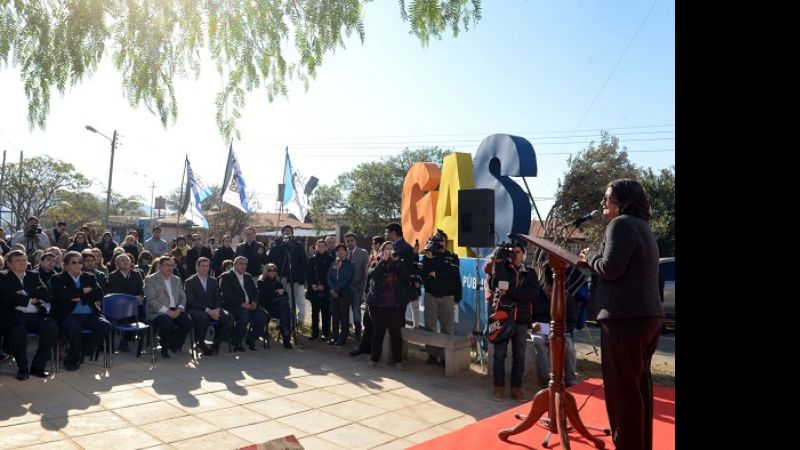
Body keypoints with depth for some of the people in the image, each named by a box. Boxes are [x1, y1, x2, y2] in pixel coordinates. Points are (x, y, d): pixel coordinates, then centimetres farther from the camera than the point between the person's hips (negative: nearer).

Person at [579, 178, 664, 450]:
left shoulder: (621, 223, -9)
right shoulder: (643, 227, 21)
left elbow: (610, 268, -18)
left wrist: (589, 256, 0)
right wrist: (593, 260, 16)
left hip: (625, 317, -10)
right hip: (648, 315, 10)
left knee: (622, 387, -3)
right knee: (639, 384, 15)